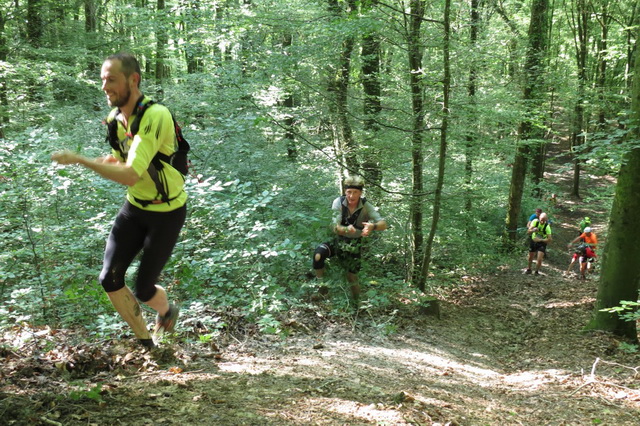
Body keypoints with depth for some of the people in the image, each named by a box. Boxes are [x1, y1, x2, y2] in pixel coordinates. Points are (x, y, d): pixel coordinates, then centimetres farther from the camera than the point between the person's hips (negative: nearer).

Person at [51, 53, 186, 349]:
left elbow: (130, 176, -36)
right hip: (135, 206, 7)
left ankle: (167, 311, 37)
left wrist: (78, 159, -31)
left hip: (167, 213, -7)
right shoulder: (114, 118, -3)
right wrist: (110, 161, -8)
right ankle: (145, 342, 19)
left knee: (143, 290, 0)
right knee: (110, 279, -2)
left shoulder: (155, 116, -29)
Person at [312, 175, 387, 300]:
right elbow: (334, 227, -26)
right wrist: (346, 230, -50)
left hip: (354, 245, 1)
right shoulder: (339, 202, -18)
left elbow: (383, 224, -24)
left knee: (352, 278, 0)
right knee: (318, 255, -28)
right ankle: (321, 287, -8)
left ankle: (356, 300, 31)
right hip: (337, 240, 0)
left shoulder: (365, 206, -15)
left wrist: (373, 226, -49)